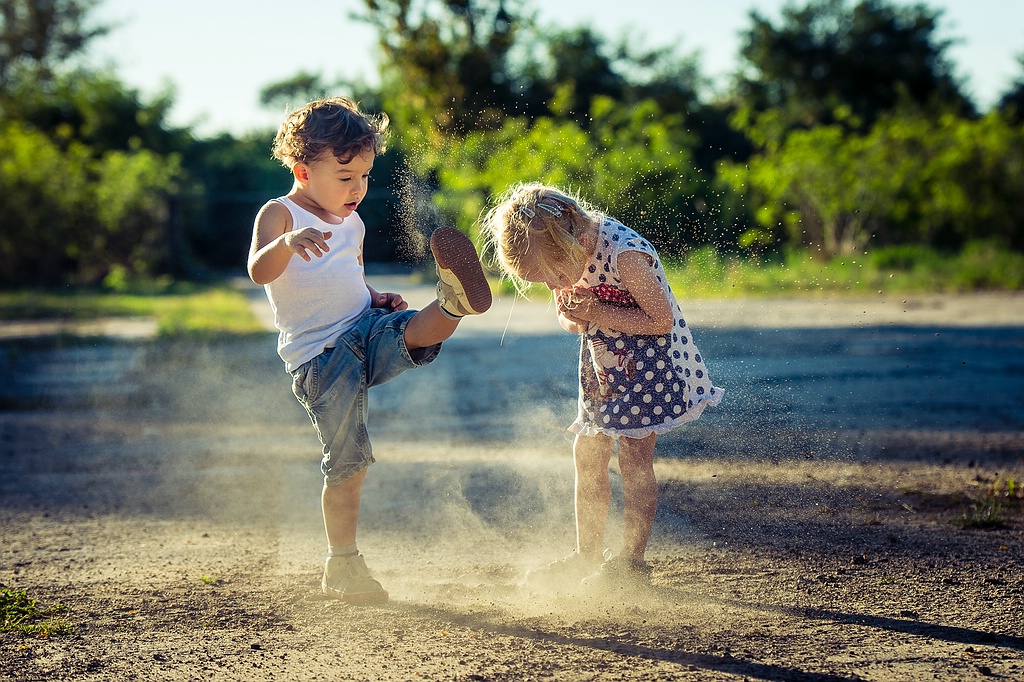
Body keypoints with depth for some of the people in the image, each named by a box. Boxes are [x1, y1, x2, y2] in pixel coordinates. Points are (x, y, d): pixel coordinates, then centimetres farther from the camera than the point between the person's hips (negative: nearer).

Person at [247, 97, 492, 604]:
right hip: (318, 356, -5)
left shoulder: (351, 224, 17)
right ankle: (341, 566, 10)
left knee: (418, 332, -28)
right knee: (346, 464, -3)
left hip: (368, 332, 5)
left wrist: (378, 298, 10)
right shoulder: (280, 214, -4)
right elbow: (259, 272, -22)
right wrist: (288, 242, -42)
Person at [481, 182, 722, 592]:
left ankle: (631, 562, -1)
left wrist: (597, 313, -28)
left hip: (648, 359, -7)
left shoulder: (625, 254, -32)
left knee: (633, 455, -9)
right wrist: (572, 316, -19)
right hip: (602, 361, 7)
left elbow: (662, 320, -25)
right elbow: (567, 316, 6)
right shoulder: (560, 254, -9)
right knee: (587, 454, 6)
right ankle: (587, 557, 16)